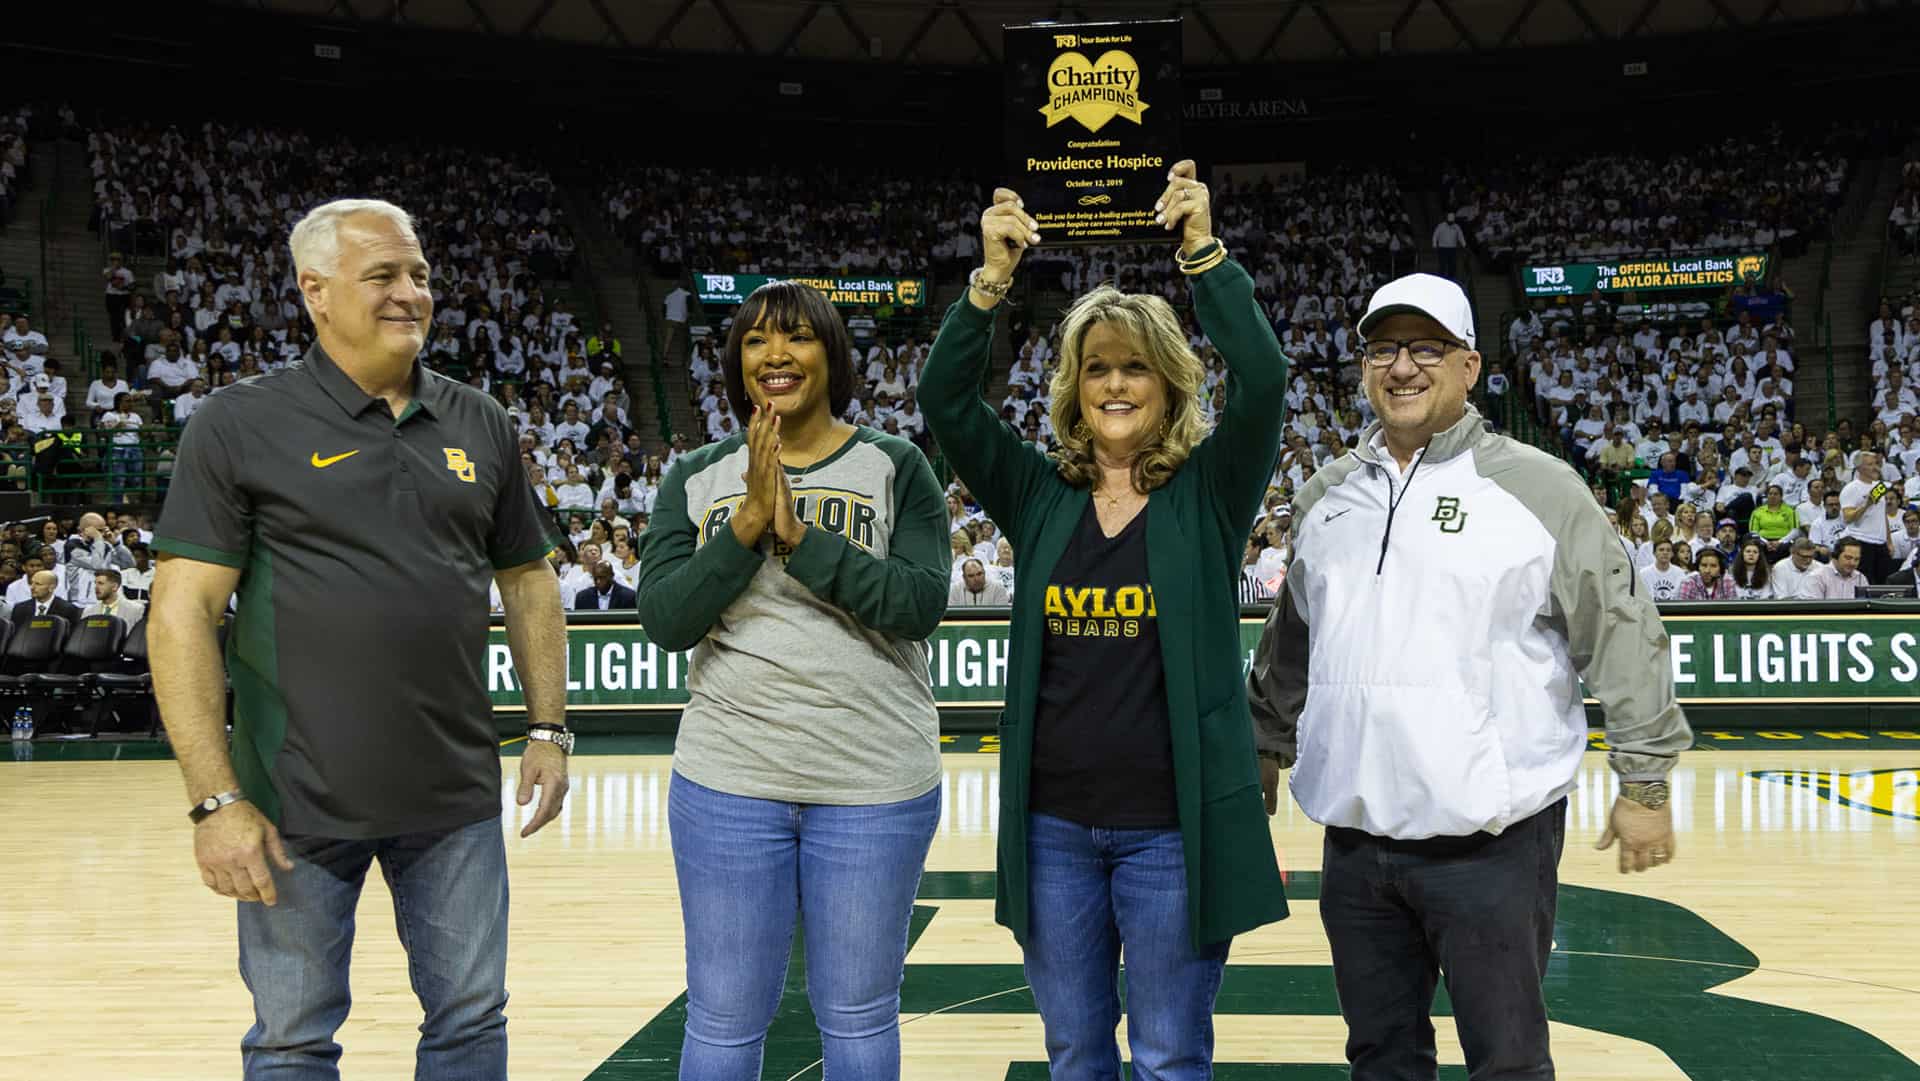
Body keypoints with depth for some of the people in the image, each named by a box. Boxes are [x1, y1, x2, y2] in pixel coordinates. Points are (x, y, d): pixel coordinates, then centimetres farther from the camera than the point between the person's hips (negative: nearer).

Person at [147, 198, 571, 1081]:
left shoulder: (479, 424, 7)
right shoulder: (241, 426, -6)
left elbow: (527, 581, 16)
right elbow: (181, 613, -9)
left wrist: (548, 727, 8)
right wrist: (214, 800, -14)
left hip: (457, 800, 3)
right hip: (300, 804, -3)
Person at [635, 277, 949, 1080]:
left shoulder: (895, 469, 0)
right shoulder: (697, 480, 5)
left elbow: (920, 605, -13)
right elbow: (664, 622, -7)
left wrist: (800, 537, -20)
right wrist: (749, 525, -18)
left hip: (877, 788, -1)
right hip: (728, 783, 1)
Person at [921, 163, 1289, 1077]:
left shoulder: (1209, 494, -1)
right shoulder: (1038, 496, 5)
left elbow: (1261, 381, -16)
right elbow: (945, 400, -3)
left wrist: (1203, 253, -18)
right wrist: (993, 278, -12)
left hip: (1173, 828, -3)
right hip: (1052, 824, 3)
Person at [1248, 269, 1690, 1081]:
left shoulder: (1534, 485, -5)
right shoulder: (1326, 496, 10)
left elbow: (1621, 634, -5)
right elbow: (1289, 641, 22)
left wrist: (1644, 781, -6)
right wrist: (1267, 751, 25)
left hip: (1493, 840, -5)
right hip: (1354, 838, 5)